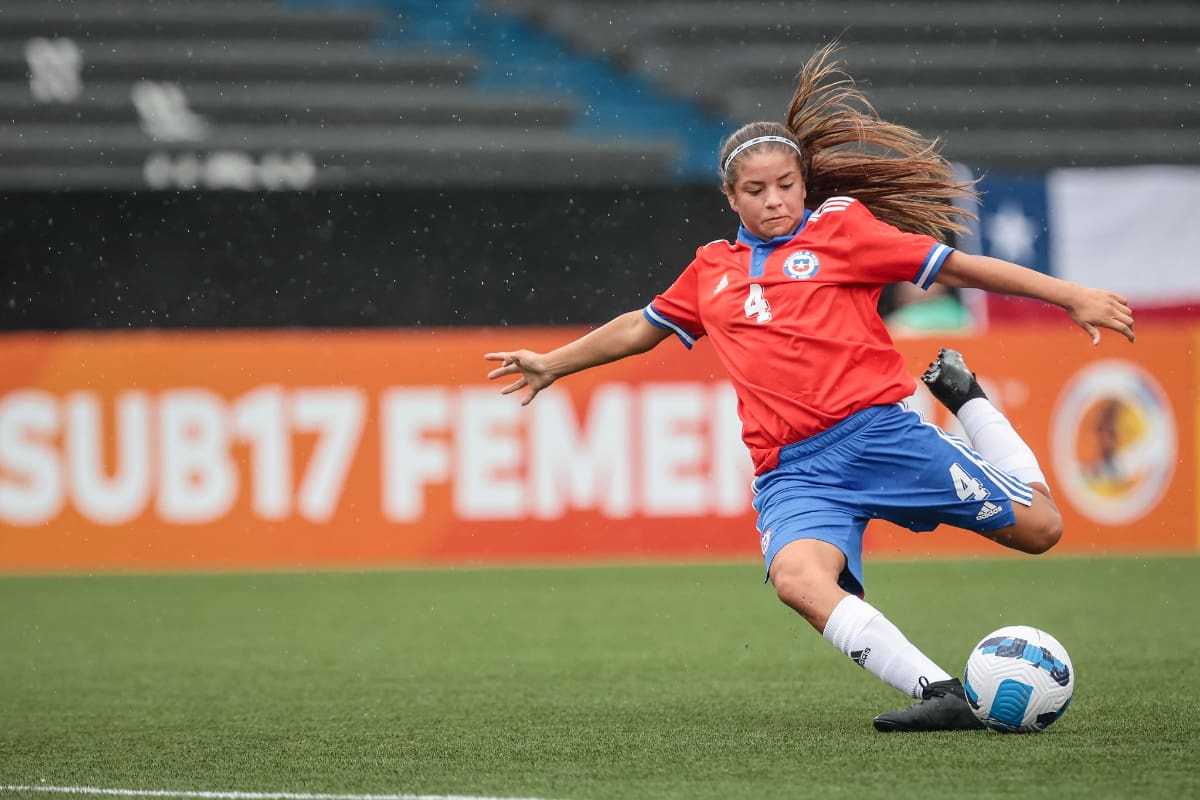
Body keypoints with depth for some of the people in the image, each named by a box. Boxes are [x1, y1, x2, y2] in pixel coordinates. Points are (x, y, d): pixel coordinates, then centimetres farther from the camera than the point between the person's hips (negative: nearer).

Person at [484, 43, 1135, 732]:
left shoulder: (840, 226, 8)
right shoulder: (714, 269, 20)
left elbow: (957, 265, 6)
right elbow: (642, 328, 38)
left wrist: (1071, 296, 0)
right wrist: (554, 363, 47)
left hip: (878, 430, -2)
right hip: (793, 469, 2)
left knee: (1039, 528, -6)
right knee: (799, 577, -33)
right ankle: (941, 695, -36)